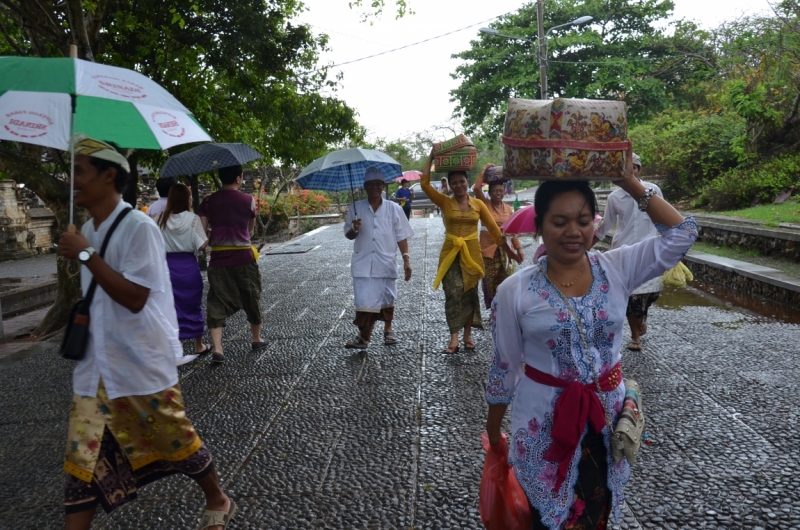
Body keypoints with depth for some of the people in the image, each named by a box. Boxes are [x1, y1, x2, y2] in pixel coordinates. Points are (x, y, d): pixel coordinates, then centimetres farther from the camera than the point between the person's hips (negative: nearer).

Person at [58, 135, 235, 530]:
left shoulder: (139, 228, -18)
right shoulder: (88, 230, 8)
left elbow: (134, 298, -24)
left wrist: (86, 256, -23)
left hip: (142, 364, -7)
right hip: (96, 367, 7)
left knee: (175, 440, 9)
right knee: (83, 456, 8)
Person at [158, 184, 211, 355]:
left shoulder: (163, 218, 1)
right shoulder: (193, 219, -9)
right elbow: (201, 245, -11)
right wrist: (209, 236, 6)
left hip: (168, 265, 2)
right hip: (188, 265, -2)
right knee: (193, 304, 11)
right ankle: (199, 345, 22)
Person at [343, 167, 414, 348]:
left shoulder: (394, 208, -2)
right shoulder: (356, 208, 0)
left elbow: (401, 236, 1)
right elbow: (349, 235, 7)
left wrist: (406, 259, -7)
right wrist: (354, 229, -16)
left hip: (386, 263, 0)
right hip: (363, 263, 0)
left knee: (387, 300, 13)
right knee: (364, 301, -5)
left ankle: (388, 329, 35)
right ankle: (363, 337, 5)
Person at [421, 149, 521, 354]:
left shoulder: (478, 204, 2)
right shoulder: (444, 202, -1)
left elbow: (493, 228, 4)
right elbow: (425, 183, -12)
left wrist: (509, 250, 4)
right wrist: (431, 157, -9)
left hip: (472, 252, 2)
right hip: (451, 252, -1)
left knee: (470, 293, 9)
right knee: (454, 293, -8)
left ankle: (468, 335, 21)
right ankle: (454, 338, -6)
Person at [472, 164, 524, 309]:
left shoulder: (508, 209, 8)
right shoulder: (485, 204, -1)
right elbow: (476, 188, -16)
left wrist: (518, 248, 6)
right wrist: (484, 170, -11)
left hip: (505, 250, 3)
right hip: (488, 250, -3)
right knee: (490, 283, -2)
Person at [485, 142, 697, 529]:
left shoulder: (617, 269, -6)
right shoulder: (515, 291, -12)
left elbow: (681, 234, -10)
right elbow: (504, 368, -4)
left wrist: (629, 183, -12)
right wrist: (493, 434, 4)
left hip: (607, 418, 3)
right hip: (544, 425, -2)